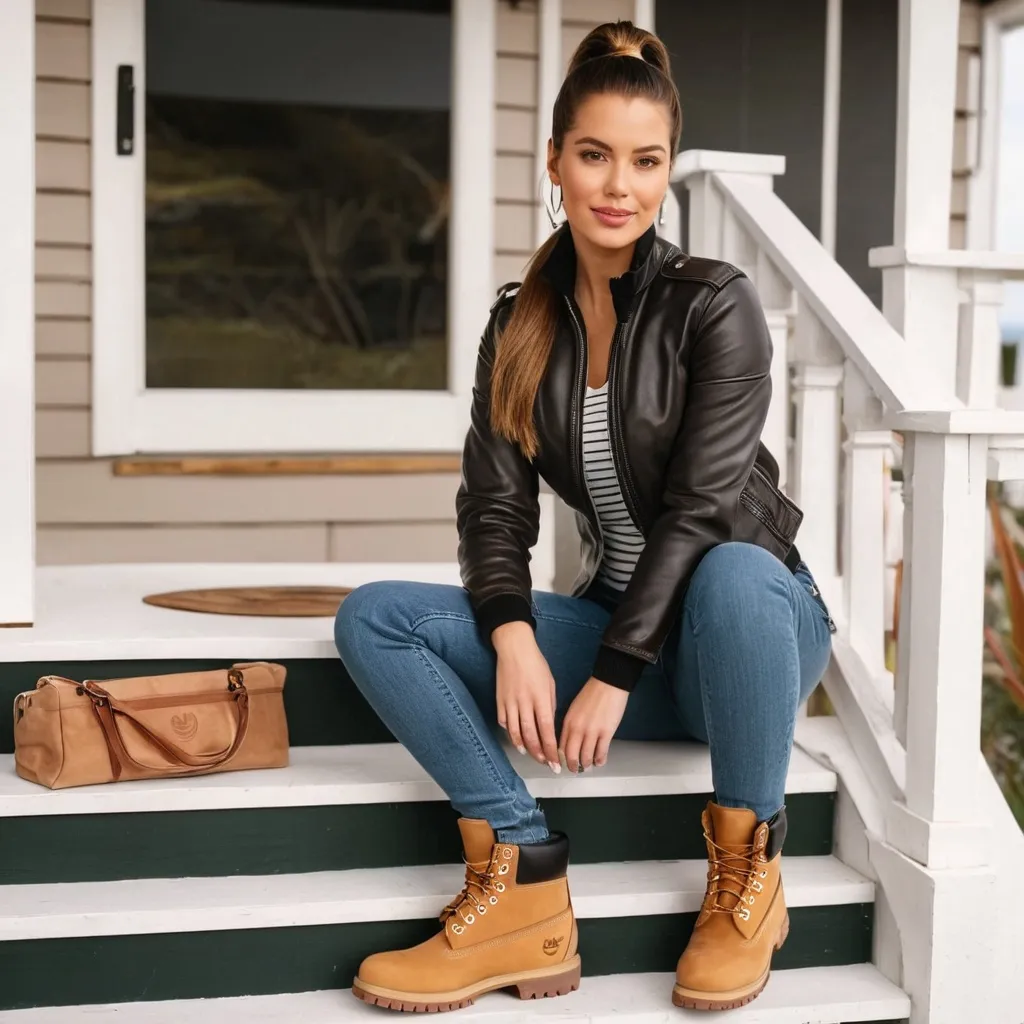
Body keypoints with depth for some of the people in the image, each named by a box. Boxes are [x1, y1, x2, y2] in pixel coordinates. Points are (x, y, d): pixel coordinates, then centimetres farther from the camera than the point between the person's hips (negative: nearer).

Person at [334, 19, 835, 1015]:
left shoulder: (715, 307, -10)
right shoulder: (521, 326, 3)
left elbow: (701, 509, -17)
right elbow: (495, 503, -3)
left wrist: (615, 675, -22)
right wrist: (515, 642, -22)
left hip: (744, 627, -4)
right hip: (613, 622, 4)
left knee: (734, 572, -41)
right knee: (374, 617, -13)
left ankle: (746, 876, -17)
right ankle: (523, 887, -22)